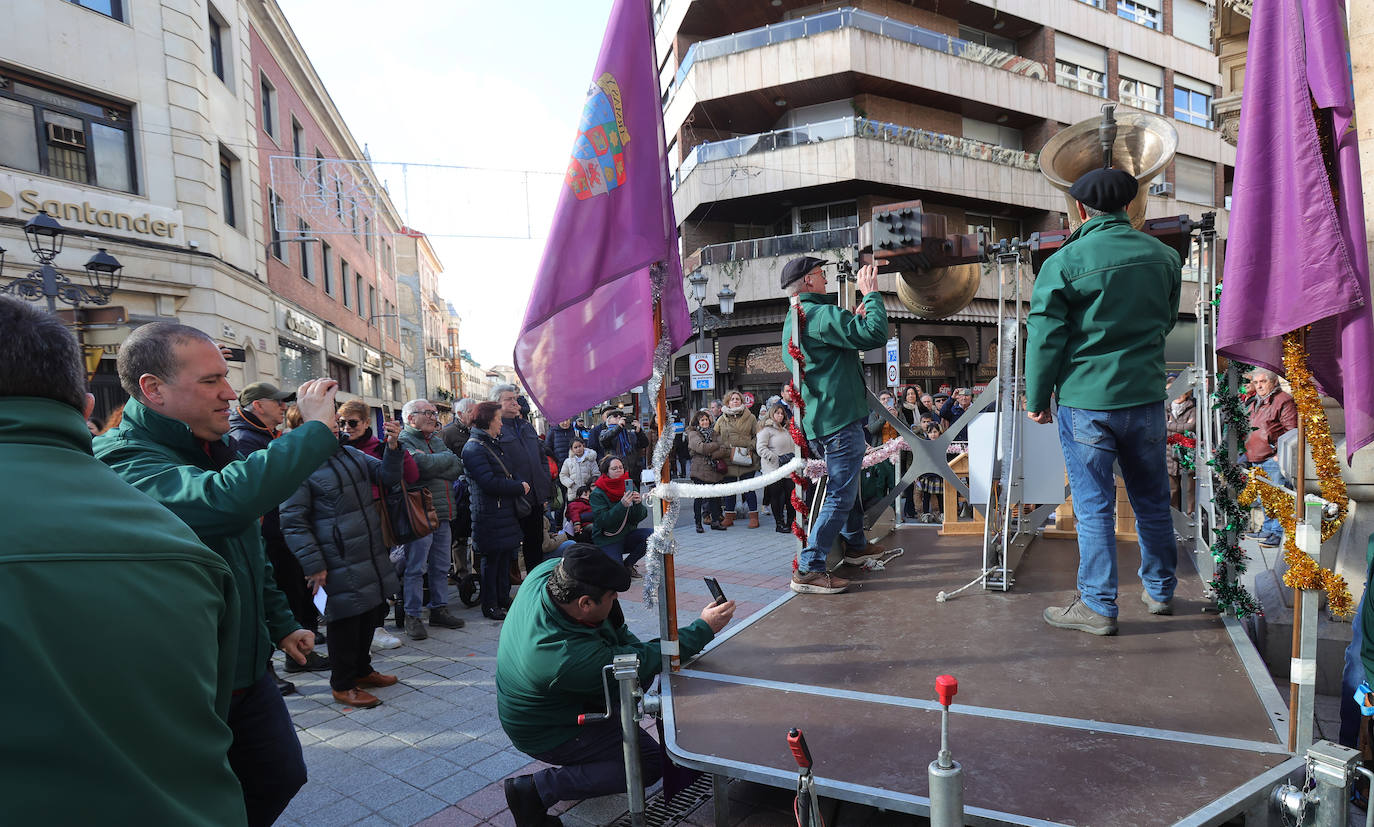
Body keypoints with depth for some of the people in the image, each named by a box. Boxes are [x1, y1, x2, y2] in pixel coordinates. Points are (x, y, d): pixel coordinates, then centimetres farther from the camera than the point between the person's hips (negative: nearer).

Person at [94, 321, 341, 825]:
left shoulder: (214, 451, 7)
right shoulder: (122, 460, -22)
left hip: (245, 672, 8)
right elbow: (225, 501, -44)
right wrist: (316, 429, -33)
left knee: (281, 777, 17)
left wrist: (281, 624, 21)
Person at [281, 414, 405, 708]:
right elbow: (293, 522, -14)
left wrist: (392, 447, -6)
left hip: (373, 555, 8)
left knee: (371, 613, 17)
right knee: (346, 620, 4)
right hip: (339, 565, -7)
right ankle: (343, 684, 23)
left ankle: (361, 670, 37)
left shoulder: (351, 453, 9)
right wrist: (314, 565, -15)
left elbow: (387, 476, 13)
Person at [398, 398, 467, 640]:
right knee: (415, 568, -2)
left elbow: (457, 468, 4)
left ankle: (439, 609, 25)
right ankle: (412, 616, 8)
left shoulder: (437, 440, 18)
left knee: (441, 566, 14)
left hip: (442, 512, 7)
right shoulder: (404, 441, -5)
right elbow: (425, 465, -24)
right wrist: (448, 458, -6)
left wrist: (435, 468, -12)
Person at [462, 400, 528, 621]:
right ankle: (490, 606, 11)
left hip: (504, 511, 9)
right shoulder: (474, 448, -15)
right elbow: (489, 482, -22)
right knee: (491, 559, 0)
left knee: (505, 556, 14)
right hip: (489, 515, -9)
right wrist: (519, 487, -14)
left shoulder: (494, 444, 16)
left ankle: (503, 599, 26)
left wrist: (518, 485, 6)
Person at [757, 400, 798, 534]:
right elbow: (761, 449, -11)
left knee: (791, 495, 1)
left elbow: (792, 446, 29)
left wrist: (793, 456, 10)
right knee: (776, 496, -2)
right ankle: (779, 524, 7)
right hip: (774, 470, -6)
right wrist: (778, 458, -16)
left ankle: (791, 522, 12)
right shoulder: (766, 429, -2)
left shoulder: (785, 429, 22)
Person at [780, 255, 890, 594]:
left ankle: (856, 546, 42)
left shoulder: (793, 320, 17)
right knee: (840, 496, -6)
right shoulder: (820, 315, -16)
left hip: (818, 422, 11)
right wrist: (872, 293, -10)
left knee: (847, 485, 26)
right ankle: (808, 570, -5)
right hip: (839, 419, -11)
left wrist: (855, 318, 19)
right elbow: (875, 335, -23)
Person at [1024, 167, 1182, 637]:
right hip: (1146, 396, 5)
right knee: (1152, 499, 18)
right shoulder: (1163, 256, 4)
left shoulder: (1063, 263, -11)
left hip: (1086, 400, -4)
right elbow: (1166, 321, 17)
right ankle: (1160, 591, 33)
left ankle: (1098, 607, 10)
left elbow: (1044, 338, -10)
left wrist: (1036, 399, 0)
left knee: (1093, 506, 3)